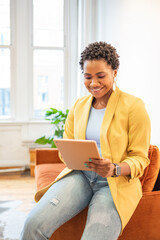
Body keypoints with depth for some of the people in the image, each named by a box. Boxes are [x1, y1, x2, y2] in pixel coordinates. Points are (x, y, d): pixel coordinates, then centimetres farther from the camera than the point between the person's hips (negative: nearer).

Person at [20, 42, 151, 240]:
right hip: (80, 175, 3)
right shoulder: (79, 105, 12)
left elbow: (139, 158, -3)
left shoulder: (133, 106, -3)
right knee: (34, 224, -22)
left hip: (116, 183, -3)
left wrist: (115, 169, -22)